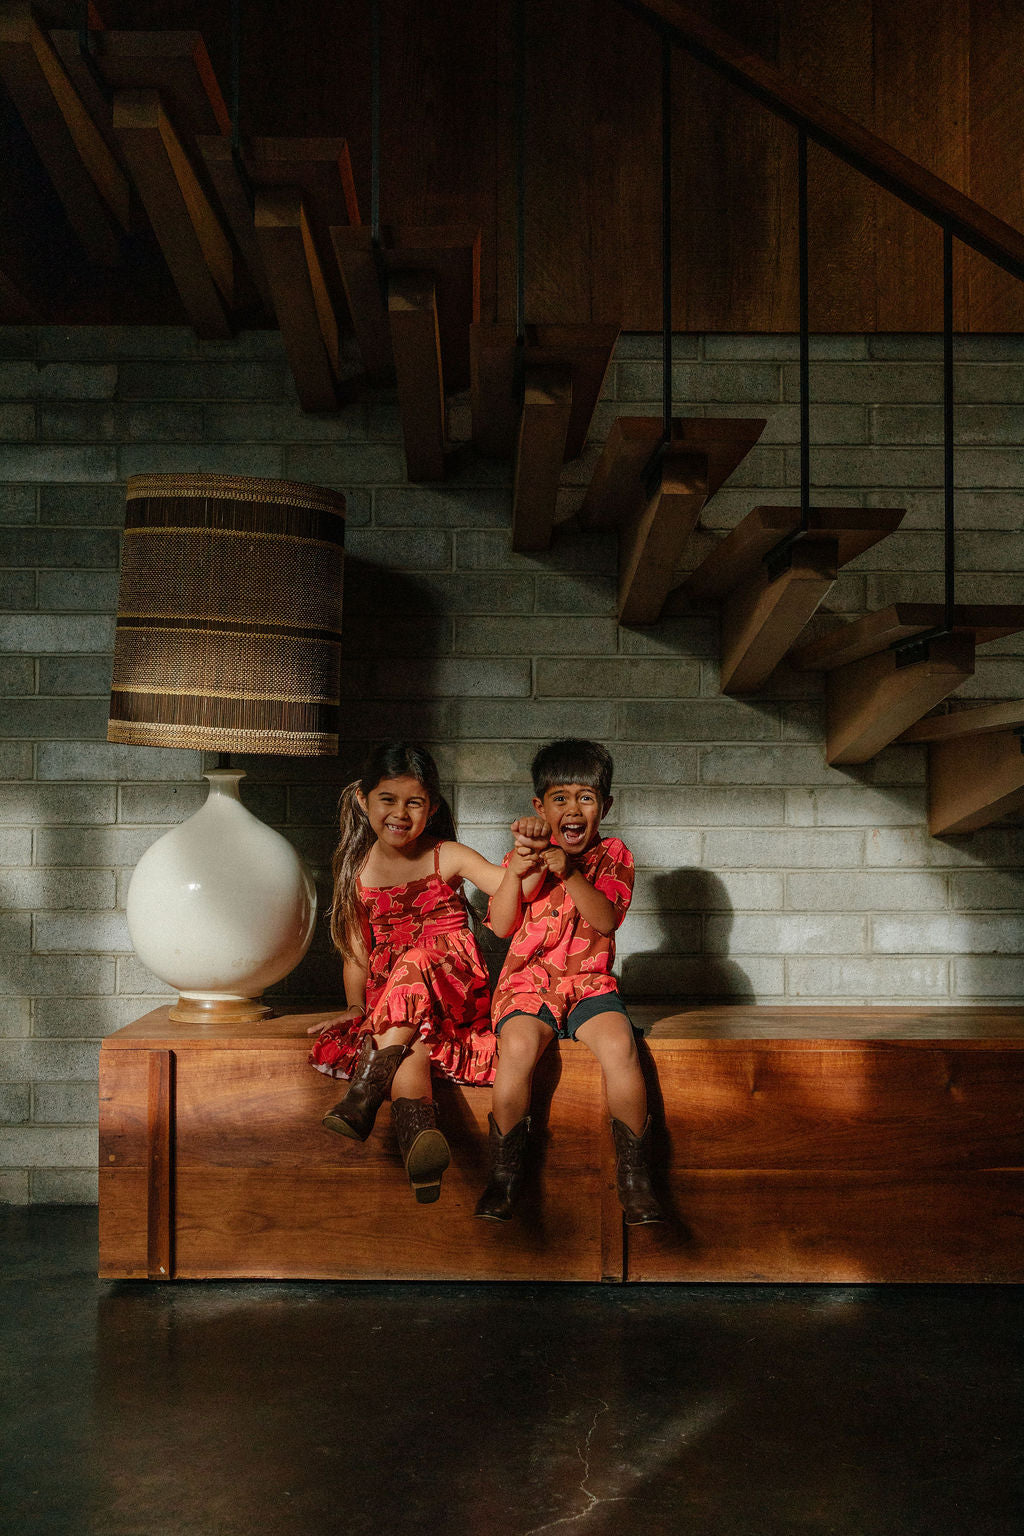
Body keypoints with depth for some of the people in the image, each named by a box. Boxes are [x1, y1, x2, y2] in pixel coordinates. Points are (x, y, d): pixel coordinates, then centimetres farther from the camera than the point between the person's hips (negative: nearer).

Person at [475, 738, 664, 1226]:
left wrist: (569, 872, -26)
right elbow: (501, 926, -3)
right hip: (529, 981, 0)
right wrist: (516, 872, -18)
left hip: (590, 983, 0)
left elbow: (605, 918, -11)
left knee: (619, 1045, -30)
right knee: (518, 1046, -31)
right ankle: (503, 1175, -14)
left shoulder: (613, 856, 7)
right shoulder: (524, 857, 9)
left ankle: (634, 1177, -14)